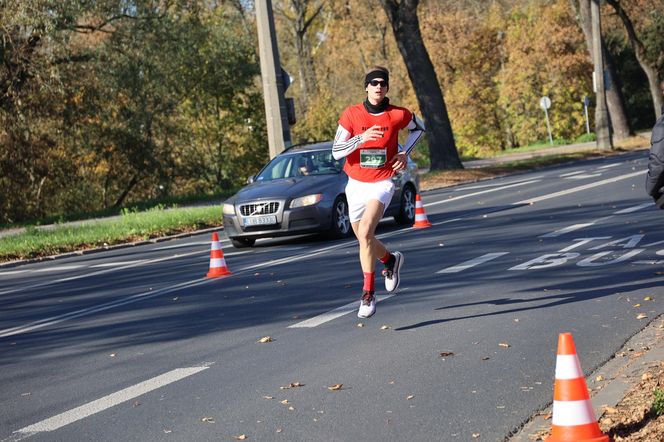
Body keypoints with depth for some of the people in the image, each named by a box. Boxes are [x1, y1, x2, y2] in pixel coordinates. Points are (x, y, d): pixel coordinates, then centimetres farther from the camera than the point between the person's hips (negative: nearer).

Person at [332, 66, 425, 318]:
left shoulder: (398, 115, -7)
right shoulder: (351, 114, -7)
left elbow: (418, 127, 16)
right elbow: (336, 152, -12)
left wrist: (405, 153, 2)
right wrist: (362, 138, -28)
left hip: (382, 184, -3)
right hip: (355, 184, 3)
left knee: (365, 232, -24)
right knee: (363, 239, 15)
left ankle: (368, 293, -17)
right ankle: (390, 260, 49)